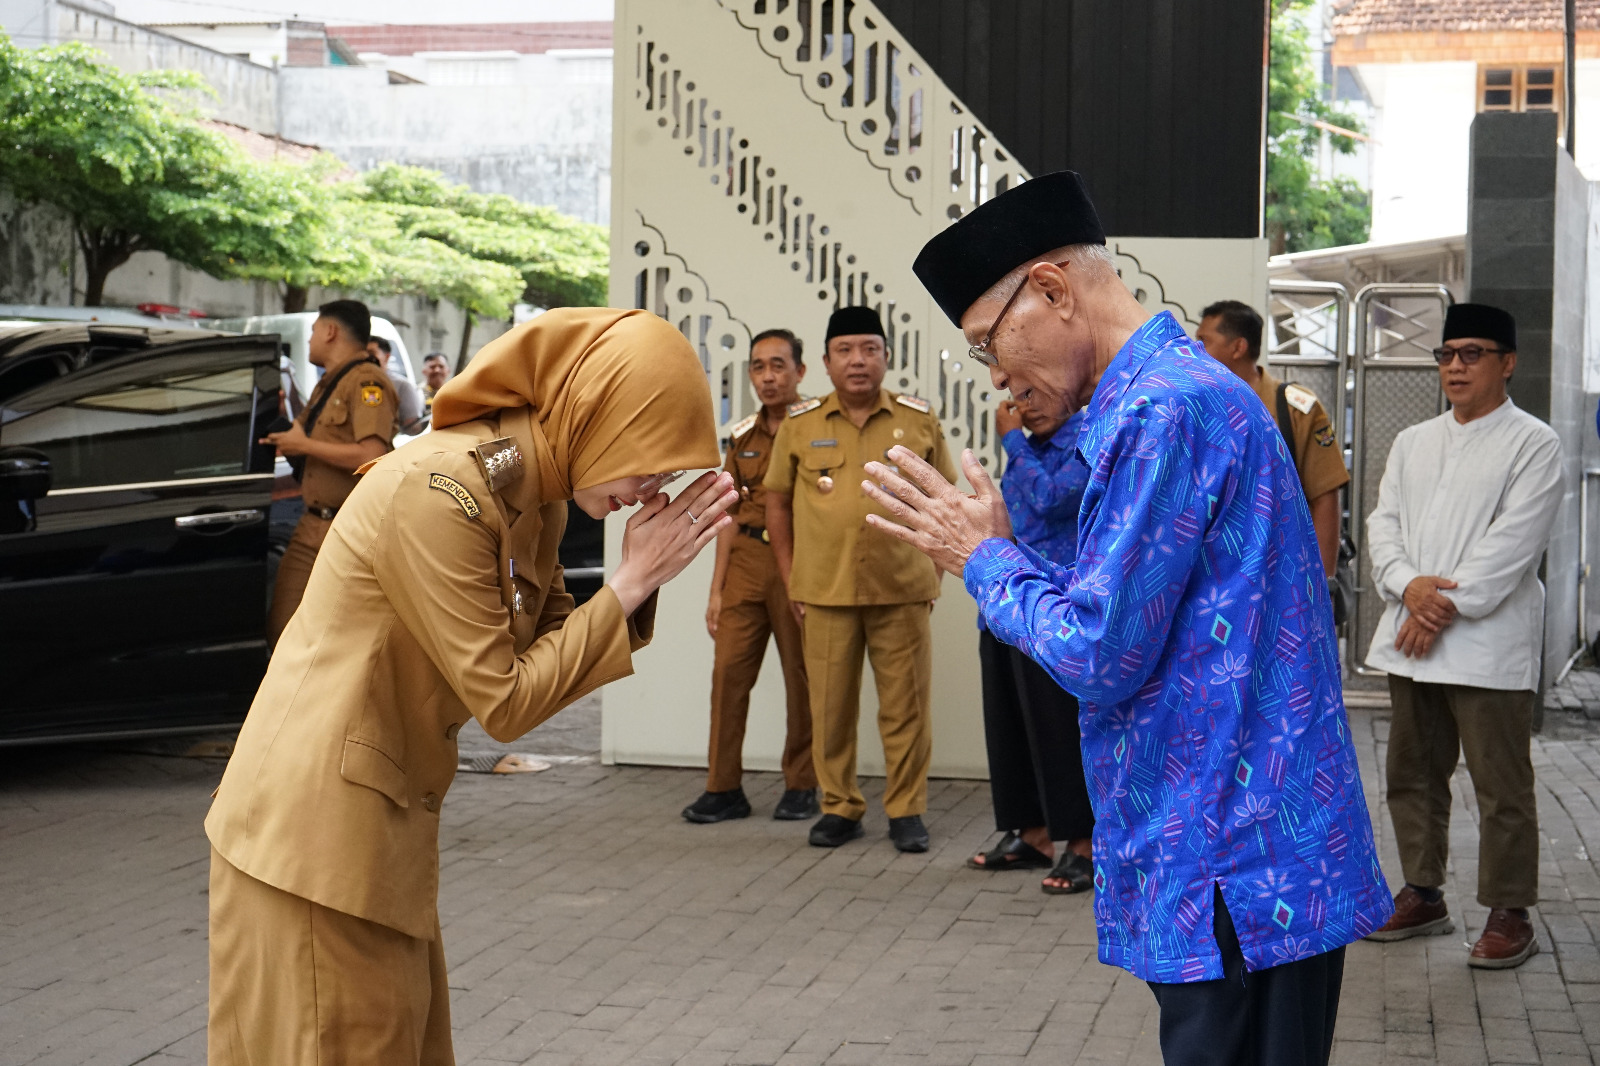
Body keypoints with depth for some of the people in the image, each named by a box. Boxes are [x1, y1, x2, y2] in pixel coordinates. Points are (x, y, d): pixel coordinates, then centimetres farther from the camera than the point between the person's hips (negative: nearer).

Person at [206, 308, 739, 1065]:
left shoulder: (531, 496, 5)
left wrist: (638, 582, -9)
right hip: (318, 825, -9)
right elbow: (505, 703, -19)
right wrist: (630, 585, -15)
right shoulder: (440, 493, -23)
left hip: (385, 822, 9)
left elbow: (553, 643, 6)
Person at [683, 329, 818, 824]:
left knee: (802, 676, 1)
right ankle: (724, 789, 3)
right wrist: (716, 588, 12)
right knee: (728, 669, -2)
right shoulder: (743, 436, 15)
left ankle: (801, 787, 13)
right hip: (746, 560, 4)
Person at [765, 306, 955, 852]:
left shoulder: (919, 421, 5)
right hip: (824, 593, 1)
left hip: (902, 592, 0)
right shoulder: (799, 425, 5)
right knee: (829, 708, 5)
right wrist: (791, 580, 6)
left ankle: (906, 811, 13)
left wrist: (933, 571, 5)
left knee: (906, 706, 2)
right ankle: (839, 807, 17)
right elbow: (777, 502, 11)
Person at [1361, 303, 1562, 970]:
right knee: (1413, 774, 13)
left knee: (1501, 786, -3)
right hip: (1411, 640, 6)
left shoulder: (1533, 444, -3)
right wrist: (1408, 584, -10)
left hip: (1487, 644, -6)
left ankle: (1508, 914, 6)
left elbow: (1513, 542, -12)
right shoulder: (1413, 443, 17)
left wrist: (1447, 604, -15)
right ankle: (1422, 895, 25)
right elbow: (1383, 522, 9)